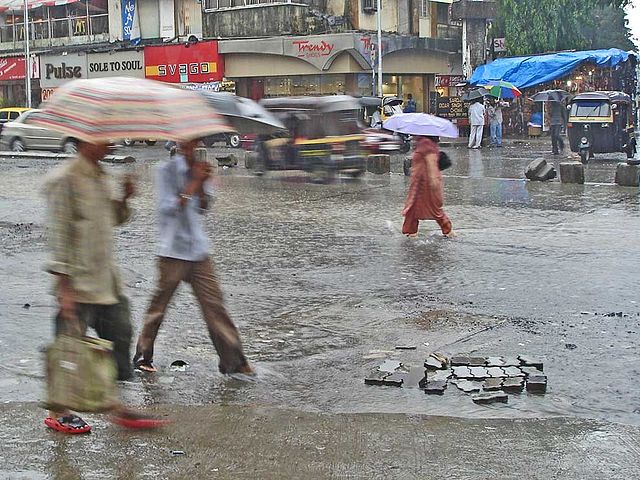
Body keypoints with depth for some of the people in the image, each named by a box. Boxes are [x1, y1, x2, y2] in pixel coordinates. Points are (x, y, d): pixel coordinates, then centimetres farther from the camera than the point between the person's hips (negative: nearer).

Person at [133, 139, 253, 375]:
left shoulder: (200, 168, 9)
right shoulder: (167, 170, -8)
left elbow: (203, 207, 5)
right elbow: (167, 208, -16)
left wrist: (202, 184, -13)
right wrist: (193, 183, -19)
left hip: (198, 249, 5)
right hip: (173, 251, -5)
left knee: (214, 303, 2)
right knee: (159, 305, 5)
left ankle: (233, 360, 5)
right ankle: (143, 356, 22)